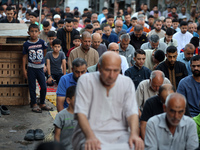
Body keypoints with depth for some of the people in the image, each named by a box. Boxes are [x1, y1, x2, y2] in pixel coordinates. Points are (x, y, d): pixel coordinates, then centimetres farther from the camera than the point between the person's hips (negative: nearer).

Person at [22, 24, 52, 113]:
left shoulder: (42, 42, -2)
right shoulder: (26, 44, -4)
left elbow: (45, 52, 15)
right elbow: (24, 57, 1)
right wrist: (24, 69, -2)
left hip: (40, 68, 1)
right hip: (31, 68, -1)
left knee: (44, 87, 3)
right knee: (32, 87, 5)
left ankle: (42, 104, 19)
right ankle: (34, 104, 16)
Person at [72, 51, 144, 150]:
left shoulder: (127, 83, 6)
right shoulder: (85, 81, -2)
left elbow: (132, 112, -1)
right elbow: (81, 113, -10)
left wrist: (134, 134, -21)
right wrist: (90, 136, -27)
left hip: (118, 134, 3)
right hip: (89, 132, -3)